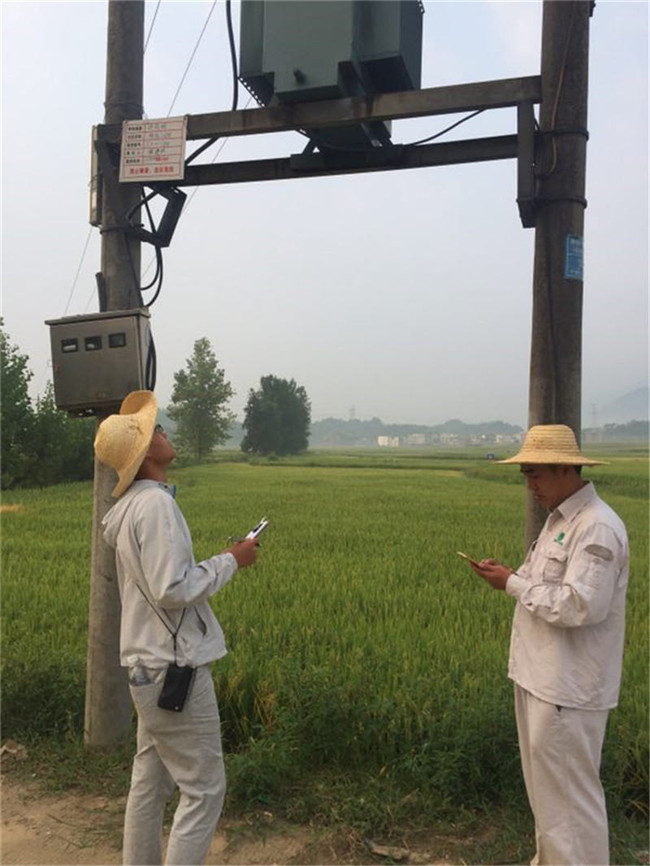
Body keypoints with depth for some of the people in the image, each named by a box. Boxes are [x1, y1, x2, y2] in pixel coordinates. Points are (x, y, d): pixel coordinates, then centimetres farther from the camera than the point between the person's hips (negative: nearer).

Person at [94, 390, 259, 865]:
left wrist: (224, 560, 13)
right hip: (174, 668, -10)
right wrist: (230, 560, -14)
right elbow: (172, 589, -25)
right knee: (204, 789, 2)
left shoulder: (133, 504, 10)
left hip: (150, 666, 10)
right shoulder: (155, 504, -20)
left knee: (151, 782, 18)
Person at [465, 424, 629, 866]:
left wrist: (514, 584, -19)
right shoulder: (560, 518, 12)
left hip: (567, 687, -10)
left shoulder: (597, 527, -20)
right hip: (542, 676, 10)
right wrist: (511, 575, 1)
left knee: (569, 791, 2)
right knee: (546, 784, 22)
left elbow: (580, 605, -27)